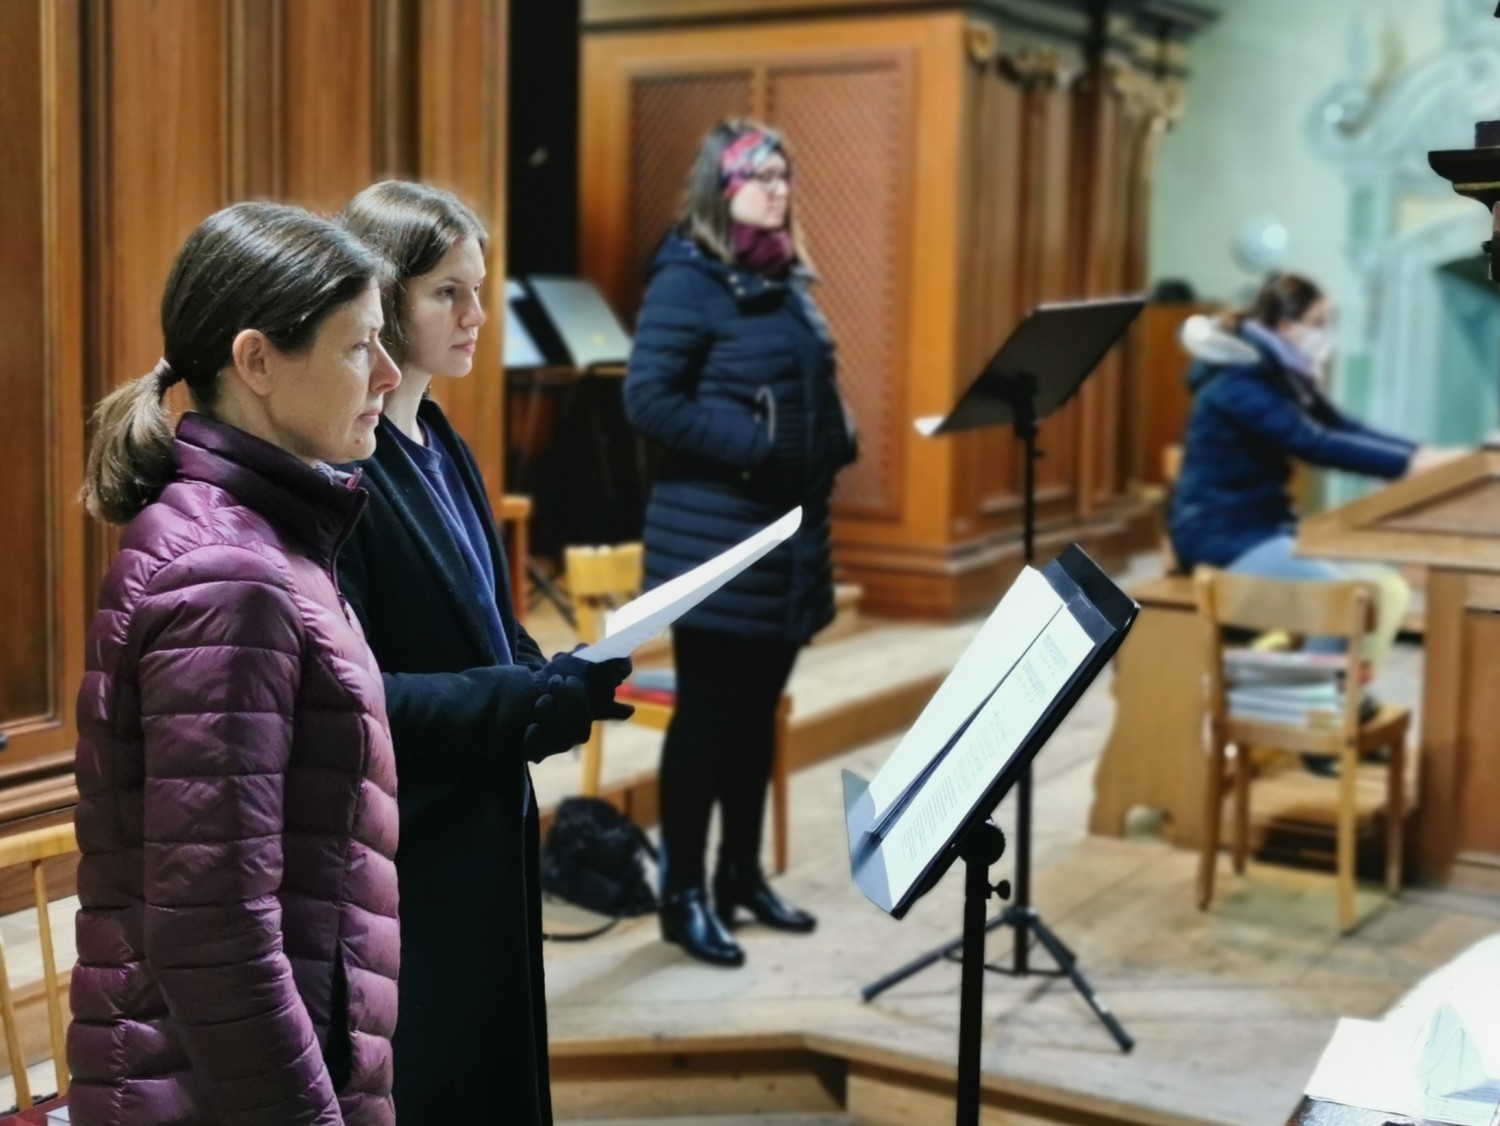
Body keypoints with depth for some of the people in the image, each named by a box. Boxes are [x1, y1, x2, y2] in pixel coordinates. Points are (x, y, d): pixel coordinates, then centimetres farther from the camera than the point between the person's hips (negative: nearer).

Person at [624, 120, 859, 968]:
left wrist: (836, 443, 3)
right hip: (715, 538, -8)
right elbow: (650, 399, -18)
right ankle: (684, 895, 10)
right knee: (707, 713, 0)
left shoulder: (789, 278, 14)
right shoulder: (687, 278, -10)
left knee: (758, 710, 15)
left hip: (792, 531, 8)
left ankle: (743, 874, 27)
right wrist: (751, 446, -22)